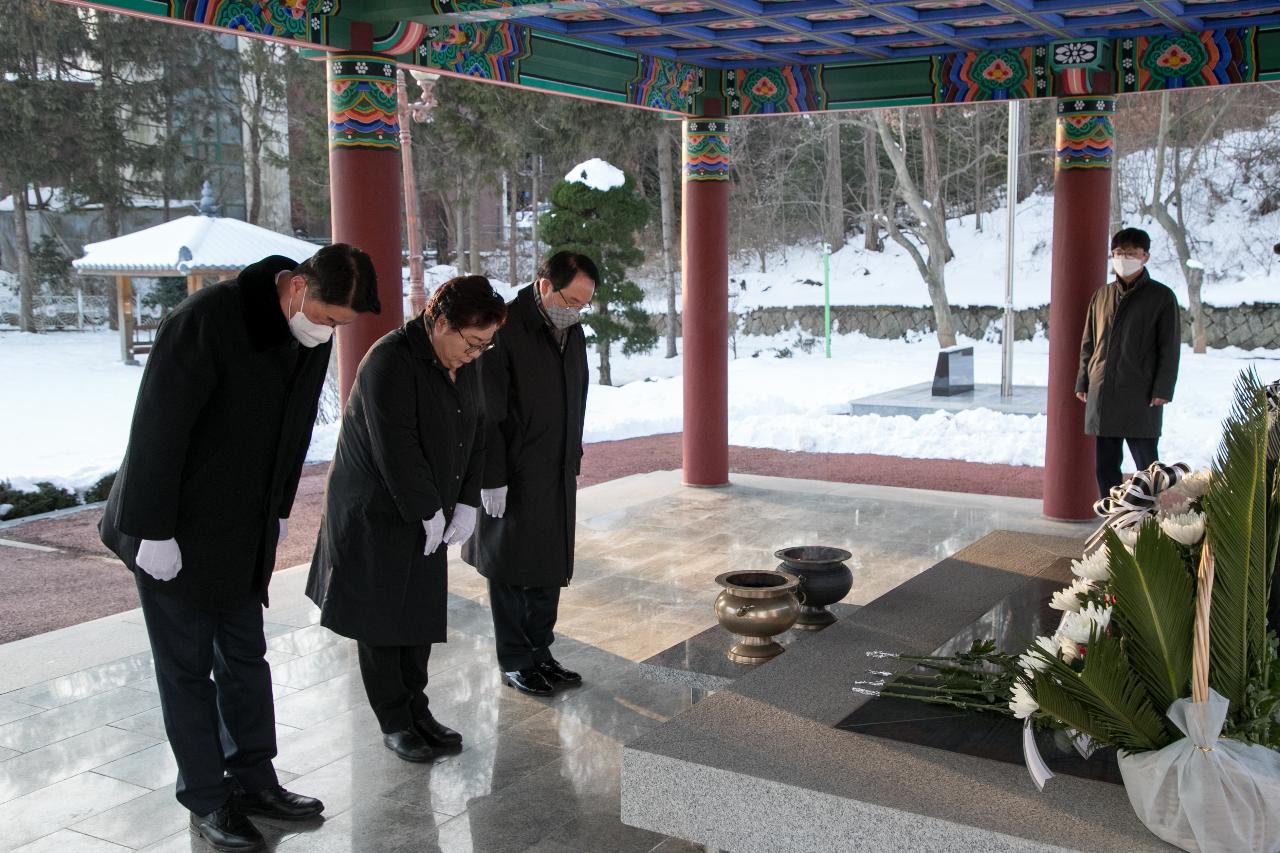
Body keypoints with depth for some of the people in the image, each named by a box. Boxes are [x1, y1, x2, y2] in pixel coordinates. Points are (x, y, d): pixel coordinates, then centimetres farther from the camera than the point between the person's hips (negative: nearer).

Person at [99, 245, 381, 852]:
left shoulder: (313, 337, -1)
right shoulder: (206, 320, -24)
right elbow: (157, 427, -22)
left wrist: (279, 512, 13)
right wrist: (154, 530, -20)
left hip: (245, 532, 7)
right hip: (174, 531, -7)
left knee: (245, 657, 14)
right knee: (187, 667, 4)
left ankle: (253, 780, 27)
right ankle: (207, 800, 17)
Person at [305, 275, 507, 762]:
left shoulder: (463, 364, 3)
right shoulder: (390, 363, -22)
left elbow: (475, 434, 8)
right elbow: (396, 450, -25)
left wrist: (467, 504, 0)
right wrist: (429, 513, -18)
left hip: (428, 516, 8)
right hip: (376, 516, -7)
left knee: (423, 615, 13)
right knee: (382, 622, 4)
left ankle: (416, 709, 26)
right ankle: (394, 723, 15)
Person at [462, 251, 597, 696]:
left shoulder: (572, 332, 8)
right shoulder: (503, 330, -17)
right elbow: (486, 412, -18)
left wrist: (573, 462, 17)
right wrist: (493, 477, -18)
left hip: (557, 477, 7)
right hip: (513, 477, -7)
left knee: (550, 568, 13)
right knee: (511, 571, 6)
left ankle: (540, 652, 27)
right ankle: (515, 662, 18)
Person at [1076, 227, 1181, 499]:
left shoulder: (1162, 297, 1)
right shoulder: (1102, 295, 14)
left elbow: (1170, 347, -2)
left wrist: (1162, 390, -10)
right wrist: (1082, 382, 10)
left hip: (1140, 395, -4)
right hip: (1101, 393, 5)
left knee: (1146, 463, -1)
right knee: (1104, 464, 8)